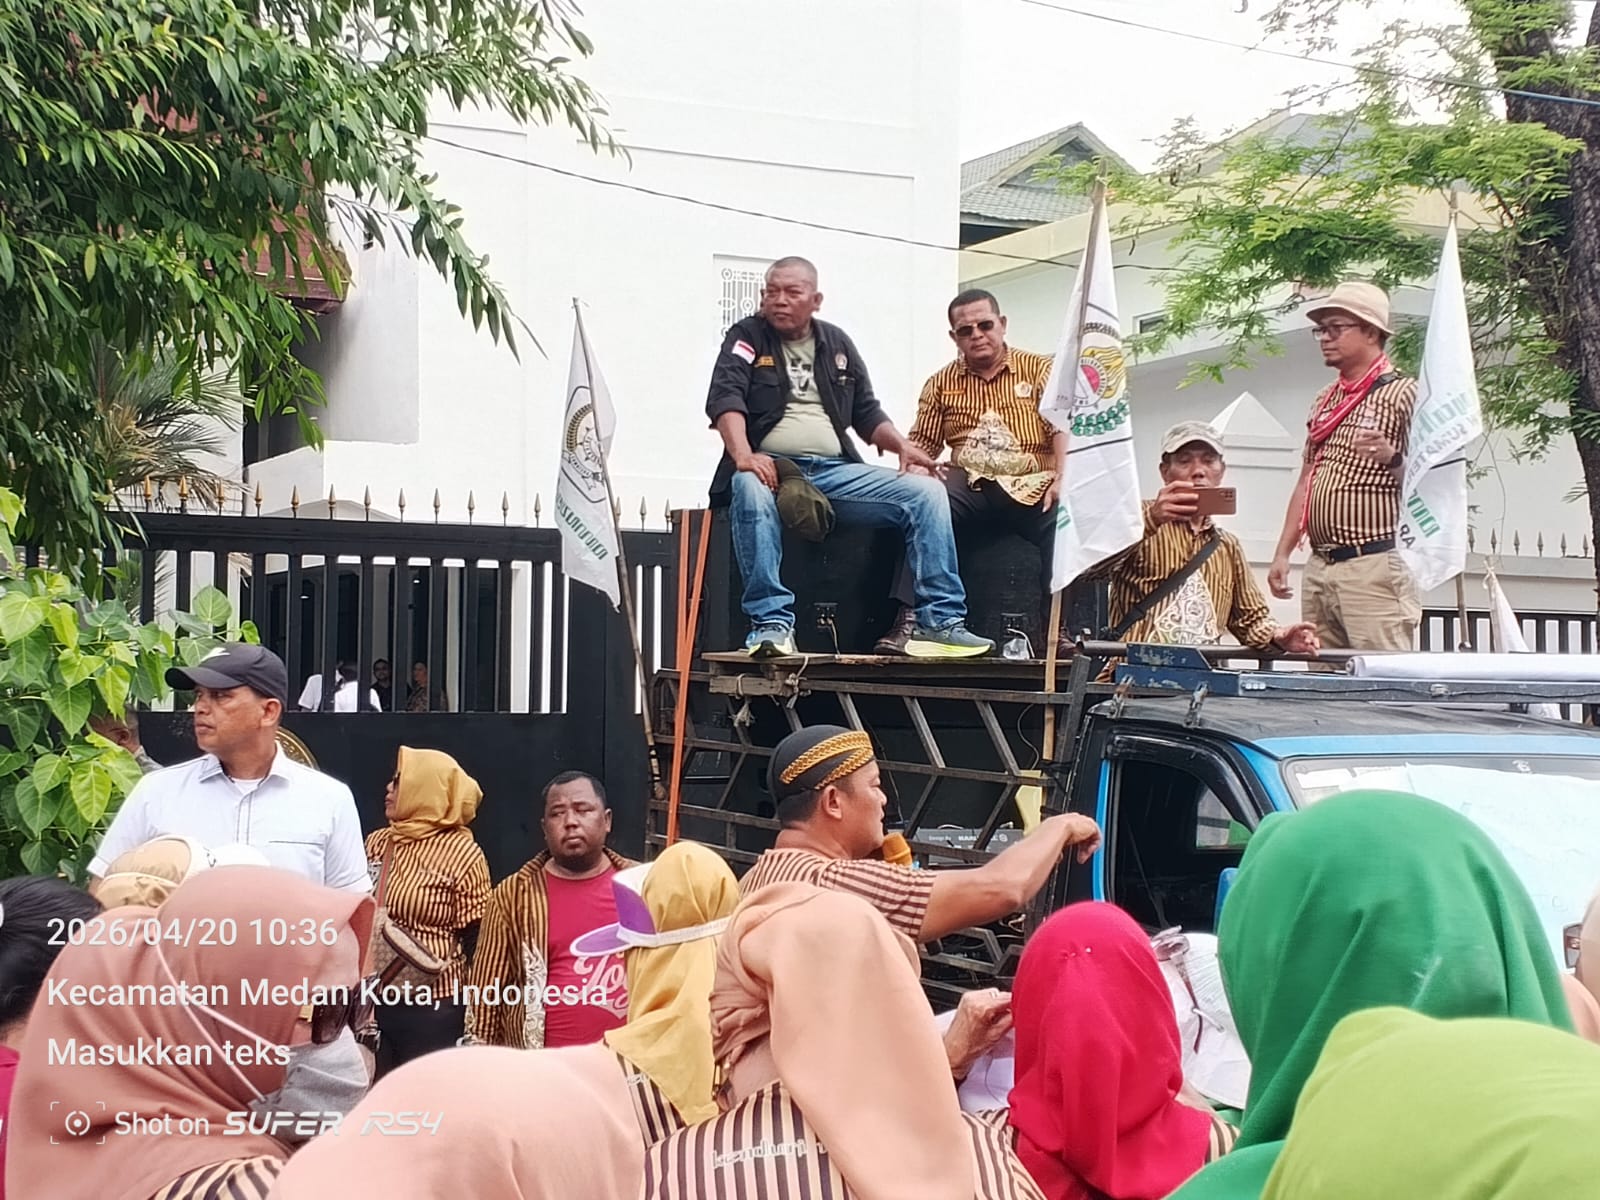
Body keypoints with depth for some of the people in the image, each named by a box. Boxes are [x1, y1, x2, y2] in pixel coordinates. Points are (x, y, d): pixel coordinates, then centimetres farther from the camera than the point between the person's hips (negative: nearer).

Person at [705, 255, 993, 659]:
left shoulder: (837, 343, 20)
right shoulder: (747, 337, 8)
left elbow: (867, 413, 23)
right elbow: (725, 399, -9)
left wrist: (902, 445, 2)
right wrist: (743, 455, -27)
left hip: (835, 471, 4)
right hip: (772, 467, -4)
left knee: (926, 491, -13)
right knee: (750, 490, -40)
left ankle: (940, 621, -15)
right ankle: (771, 623, -38)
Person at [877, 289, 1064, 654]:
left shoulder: (1040, 369, 10)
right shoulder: (942, 383, 19)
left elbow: (1063, 427, -2)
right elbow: (921, 444, 15)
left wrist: (1062, 479, -19)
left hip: (1030, 486, -2)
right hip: (970, 485, 2)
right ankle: (909, 617, -34)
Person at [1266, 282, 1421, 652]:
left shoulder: (1402, 393, -3)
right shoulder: (1325, 401, 19)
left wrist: (1392, 458, -27)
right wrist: (1282, 553, 16)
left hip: (1373, 566, -7)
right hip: (1319, 568, 7)